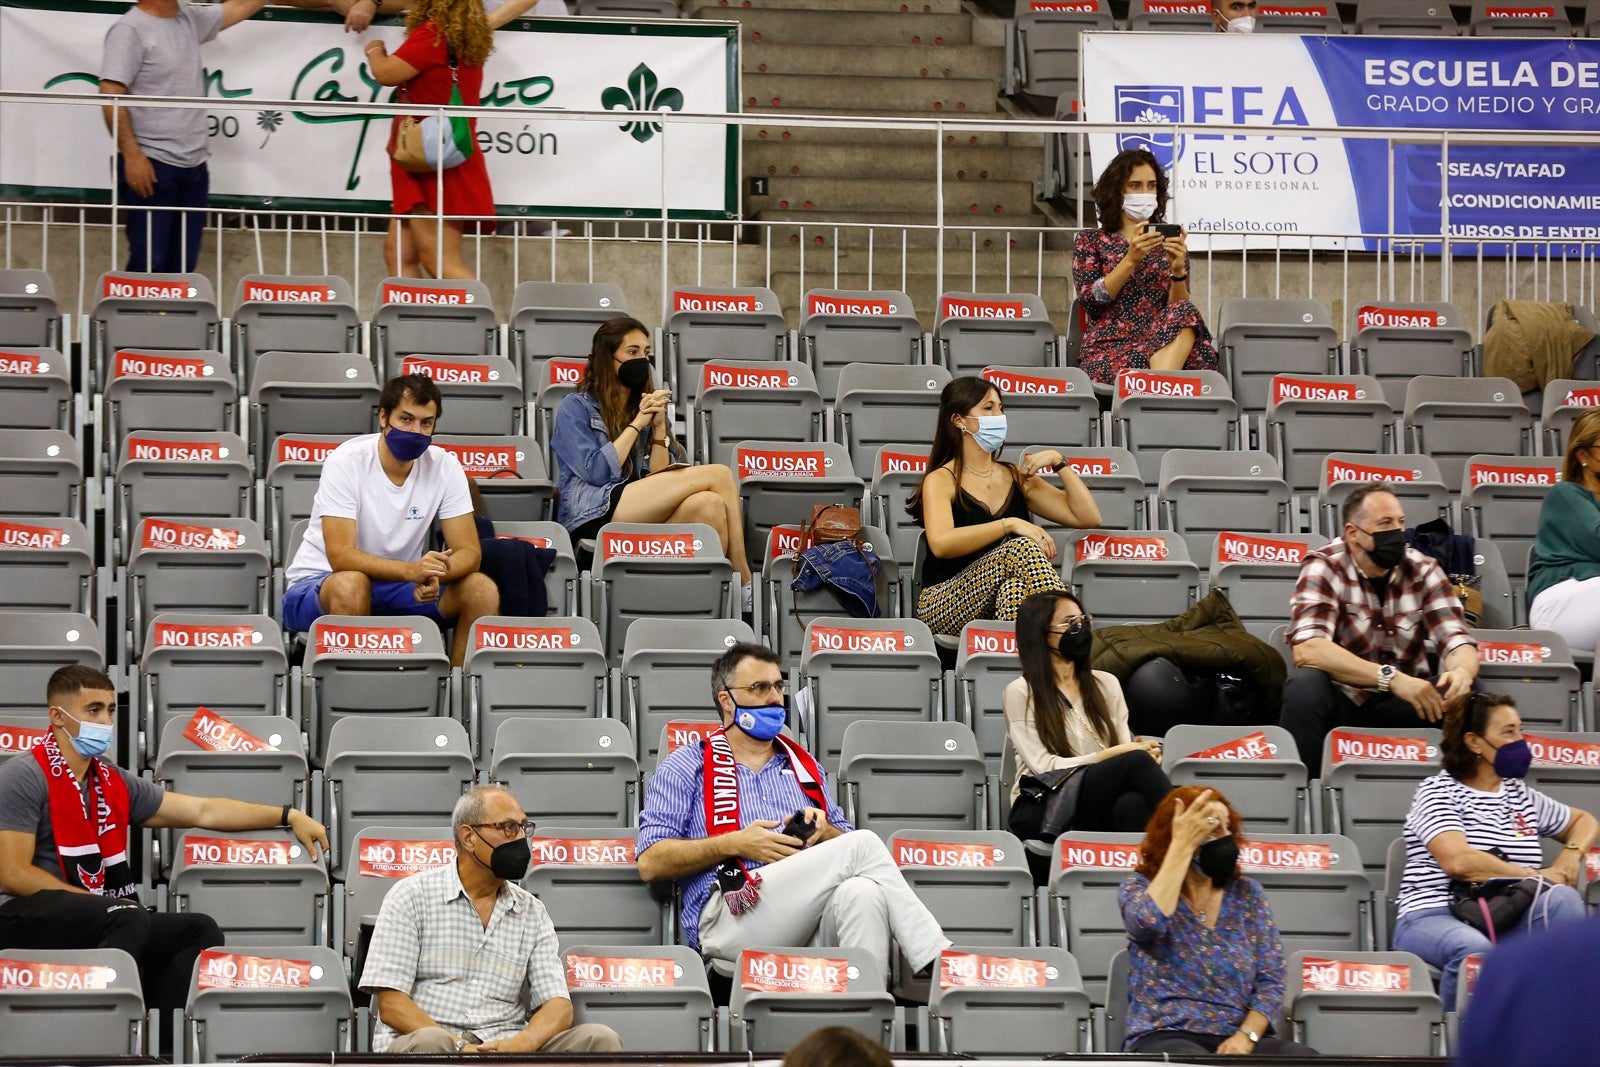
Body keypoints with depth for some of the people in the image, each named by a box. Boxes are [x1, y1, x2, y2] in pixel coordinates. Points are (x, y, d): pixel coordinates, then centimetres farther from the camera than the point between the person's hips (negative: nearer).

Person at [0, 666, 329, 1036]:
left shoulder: (115, 783, 16)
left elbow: (204, 811, 17)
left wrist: (288, 817, 10)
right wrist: (97, 899, -14)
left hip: (91, 925, 8)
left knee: (198, 931, -6)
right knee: (130, 919, -32)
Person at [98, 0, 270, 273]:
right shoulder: (130, 30, -9)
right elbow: (111, 96, -15)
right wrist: (132, 155, -20)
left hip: (194, 166, 7)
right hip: (152, 165, -7)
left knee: (181, 268, 6)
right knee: (149, 265, -9)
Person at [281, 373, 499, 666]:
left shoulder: (444, 466, -5)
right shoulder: (347, 462, -18)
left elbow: (468, 551, -7)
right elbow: (340, 556, -26)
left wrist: (434, 574, -32)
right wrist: (412, 570, -42)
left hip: (397, 587, 4)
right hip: (319, 583, -4)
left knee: (482, 591, -18)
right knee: (351, 584, -39)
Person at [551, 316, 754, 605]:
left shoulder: (645, 405, 23)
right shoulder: (576, 407, 8)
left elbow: (657, 479, 13)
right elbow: (597, 472, -7)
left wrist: (659, 427, 1)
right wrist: (637, 424, -3)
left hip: (642, 518, 5)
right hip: (594, 518, -5)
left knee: (709, 504, -30)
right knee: (718, 475, -19)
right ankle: (745, 584, -18)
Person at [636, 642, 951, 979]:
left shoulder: (804, 765, 30)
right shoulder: (686, 767, 15)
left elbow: (844, 843, 29)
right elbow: (651, 863, 4)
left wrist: (824, 832, 4)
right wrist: (734, 844, -7)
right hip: (730, 915, -4)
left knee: (861, 892, -35)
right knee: (862, 845, -23)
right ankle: (937, 961, -25)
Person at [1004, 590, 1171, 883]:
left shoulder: (1105, 684, 18)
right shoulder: (1021, 693, 2)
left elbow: (1125, 746, 12)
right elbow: (1045, 767, -7)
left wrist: (1140, 750, -14)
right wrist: (1113, 755, -14)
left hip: (1096, 813, 4)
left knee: (1134, 803, -36)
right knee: (1135, 763, -30)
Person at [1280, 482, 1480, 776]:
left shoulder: (1423, 572, 1)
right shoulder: (1323, 569, -11)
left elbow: (1457, 641, -6)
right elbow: (1307, 649, -26)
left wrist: (1463, 670, -33)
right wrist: (1391, 678, -36)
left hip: (1400, 706, 3)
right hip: (1338, 700, -3)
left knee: (1465, 697, -23)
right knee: (1305, 686, -34)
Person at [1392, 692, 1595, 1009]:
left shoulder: (1520, 795, 21)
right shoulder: (1438, 792, 2)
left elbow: (1583, 822, 37)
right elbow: (1457, 862, -16)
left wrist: (1572, 854, 12)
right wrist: (1534, 876, -8)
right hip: (1434, 916, -5)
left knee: (1563, 898, -27)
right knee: (1474, 949, -42)